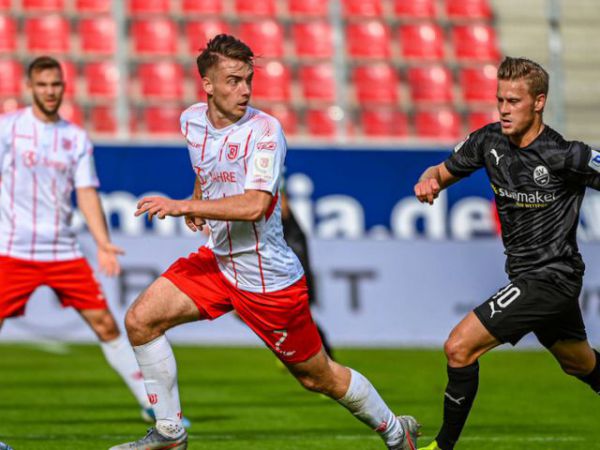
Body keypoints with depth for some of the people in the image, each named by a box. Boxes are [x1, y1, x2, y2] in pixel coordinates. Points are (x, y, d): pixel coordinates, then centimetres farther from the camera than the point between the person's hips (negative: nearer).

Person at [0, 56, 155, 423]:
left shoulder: (77, 138, 9)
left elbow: (87, 193, 5)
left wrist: (103, 243, -6)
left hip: (64, 251, 3)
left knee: (106, 324, 2)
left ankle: (152, 404, 9)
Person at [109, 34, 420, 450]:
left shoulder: (264, 130, -20)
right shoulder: (192, 120, 1)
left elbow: (254, 206, -32)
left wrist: (184, 206, -34)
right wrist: (198, 204, 7)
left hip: (267, 276, -6)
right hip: (217, 260, 6)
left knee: (318, 377, 4)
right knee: (141, 320, -9)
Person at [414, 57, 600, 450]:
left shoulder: (566, 155, -20)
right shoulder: (490, 141, -1)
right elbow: (444, 172, 12)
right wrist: (428, 181, -11)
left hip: (551, 276, -8)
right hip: (525, 275, 8)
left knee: (460, 347, -16)